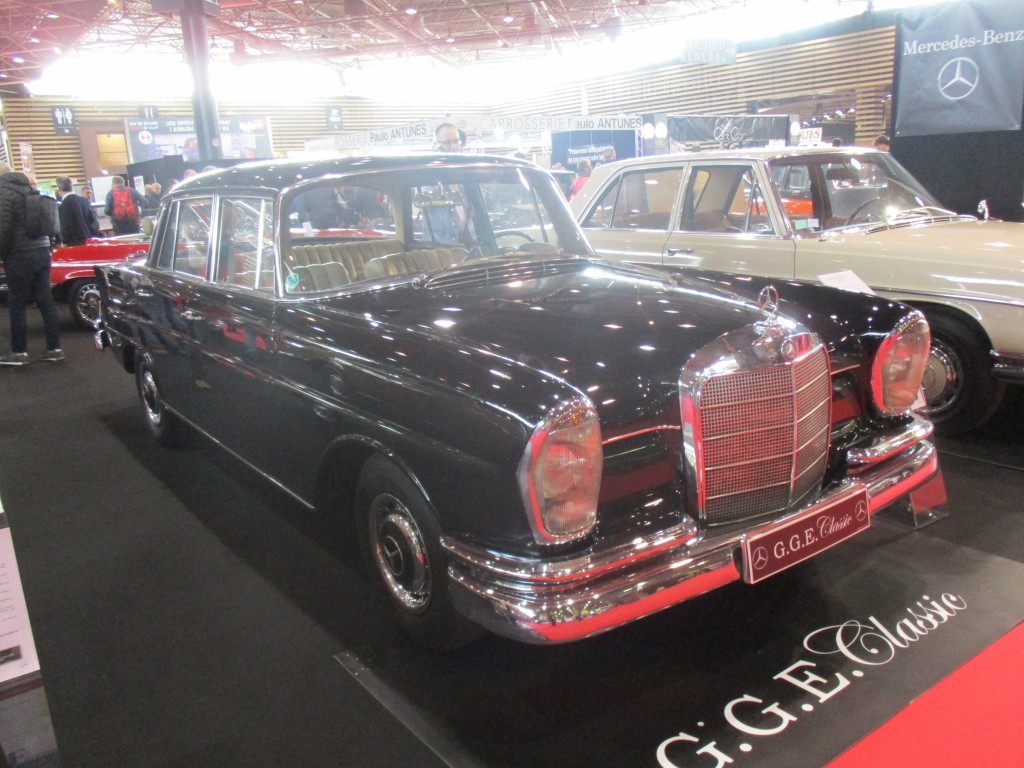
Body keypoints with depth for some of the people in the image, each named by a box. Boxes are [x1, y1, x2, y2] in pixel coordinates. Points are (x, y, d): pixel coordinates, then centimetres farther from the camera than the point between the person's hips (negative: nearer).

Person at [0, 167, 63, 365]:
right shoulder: (31, 190, 13)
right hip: (43, 252, 7)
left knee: (16, 305, 2)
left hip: (20, 256, -7)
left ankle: (19, 352, 8)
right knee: (46, 301, 8)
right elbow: (52, 224, 15)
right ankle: (54, 348, 10)